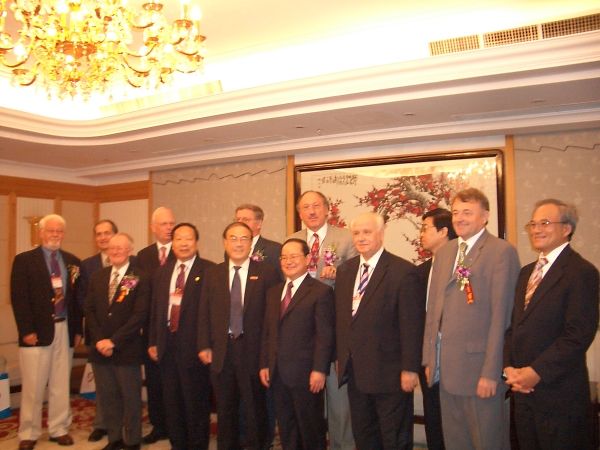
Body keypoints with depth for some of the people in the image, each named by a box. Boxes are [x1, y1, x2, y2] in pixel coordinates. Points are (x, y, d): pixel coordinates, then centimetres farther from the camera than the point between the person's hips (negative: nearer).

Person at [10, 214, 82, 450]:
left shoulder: (73, 262, 9)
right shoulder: (24, 260, 0)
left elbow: (77, 298, 8)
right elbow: (19, 298, -6)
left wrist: (77, 329, 4)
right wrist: (26, 330, -12)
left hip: (65, 330, 3)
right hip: (38, 331, -3)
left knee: (61, 385, 10)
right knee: (33, 386, 4)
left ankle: (59, 429, 24)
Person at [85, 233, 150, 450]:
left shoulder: (140, 279, -7)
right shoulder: (97, 277, 9)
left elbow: (139, 315, -12)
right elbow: (89, 310, 6)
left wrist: (114, 341, -14)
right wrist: (99, 340, -7)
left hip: (127, 350, -4)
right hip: (100, 349, 5)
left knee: (131, 398, 7)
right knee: (107, 397, 13)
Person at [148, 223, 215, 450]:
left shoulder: (209, 270, -8)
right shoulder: (162, 272, 12)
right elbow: (155, 309, 13)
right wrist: (153, 342, 9)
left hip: (194, 345, -6)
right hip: (167, 344, 6)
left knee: (196, 401, 5)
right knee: (172, 400, 16)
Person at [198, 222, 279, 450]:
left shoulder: (267, 272, -4)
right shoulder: (212, 273, 7)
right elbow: (204, 313, 6)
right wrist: (204, 346, -1)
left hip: (253, 350, -3)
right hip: (221, 351, 3)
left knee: (255, 407, 10)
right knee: (225, 408, 17)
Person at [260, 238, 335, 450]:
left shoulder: (321, 291, -8)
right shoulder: (273, 292, 13)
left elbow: (325, 335, -13)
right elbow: (267, 332, 13)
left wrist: (319, 370, -16)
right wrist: (265, 364, 9)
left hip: (306, 374, -6)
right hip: (277, 373, 6)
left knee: (311, 428, 9)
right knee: (286, 429, 17)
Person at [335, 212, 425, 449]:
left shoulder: (403, 272, -13)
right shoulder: (344, 270, 7)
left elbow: (412, 325, -14)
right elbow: (340, 318, 11)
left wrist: (410, 369, -15)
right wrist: (340, 358, 10)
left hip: (389, 373, -6)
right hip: (354, 371, 6)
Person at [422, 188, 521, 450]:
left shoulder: (502, 251, -9)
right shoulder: (443, 252, 12)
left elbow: (500, 314, -14)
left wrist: (491, 371, -16)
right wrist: (429, 358, 11)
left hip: (479, 364, -6)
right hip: (447, 365, 6)